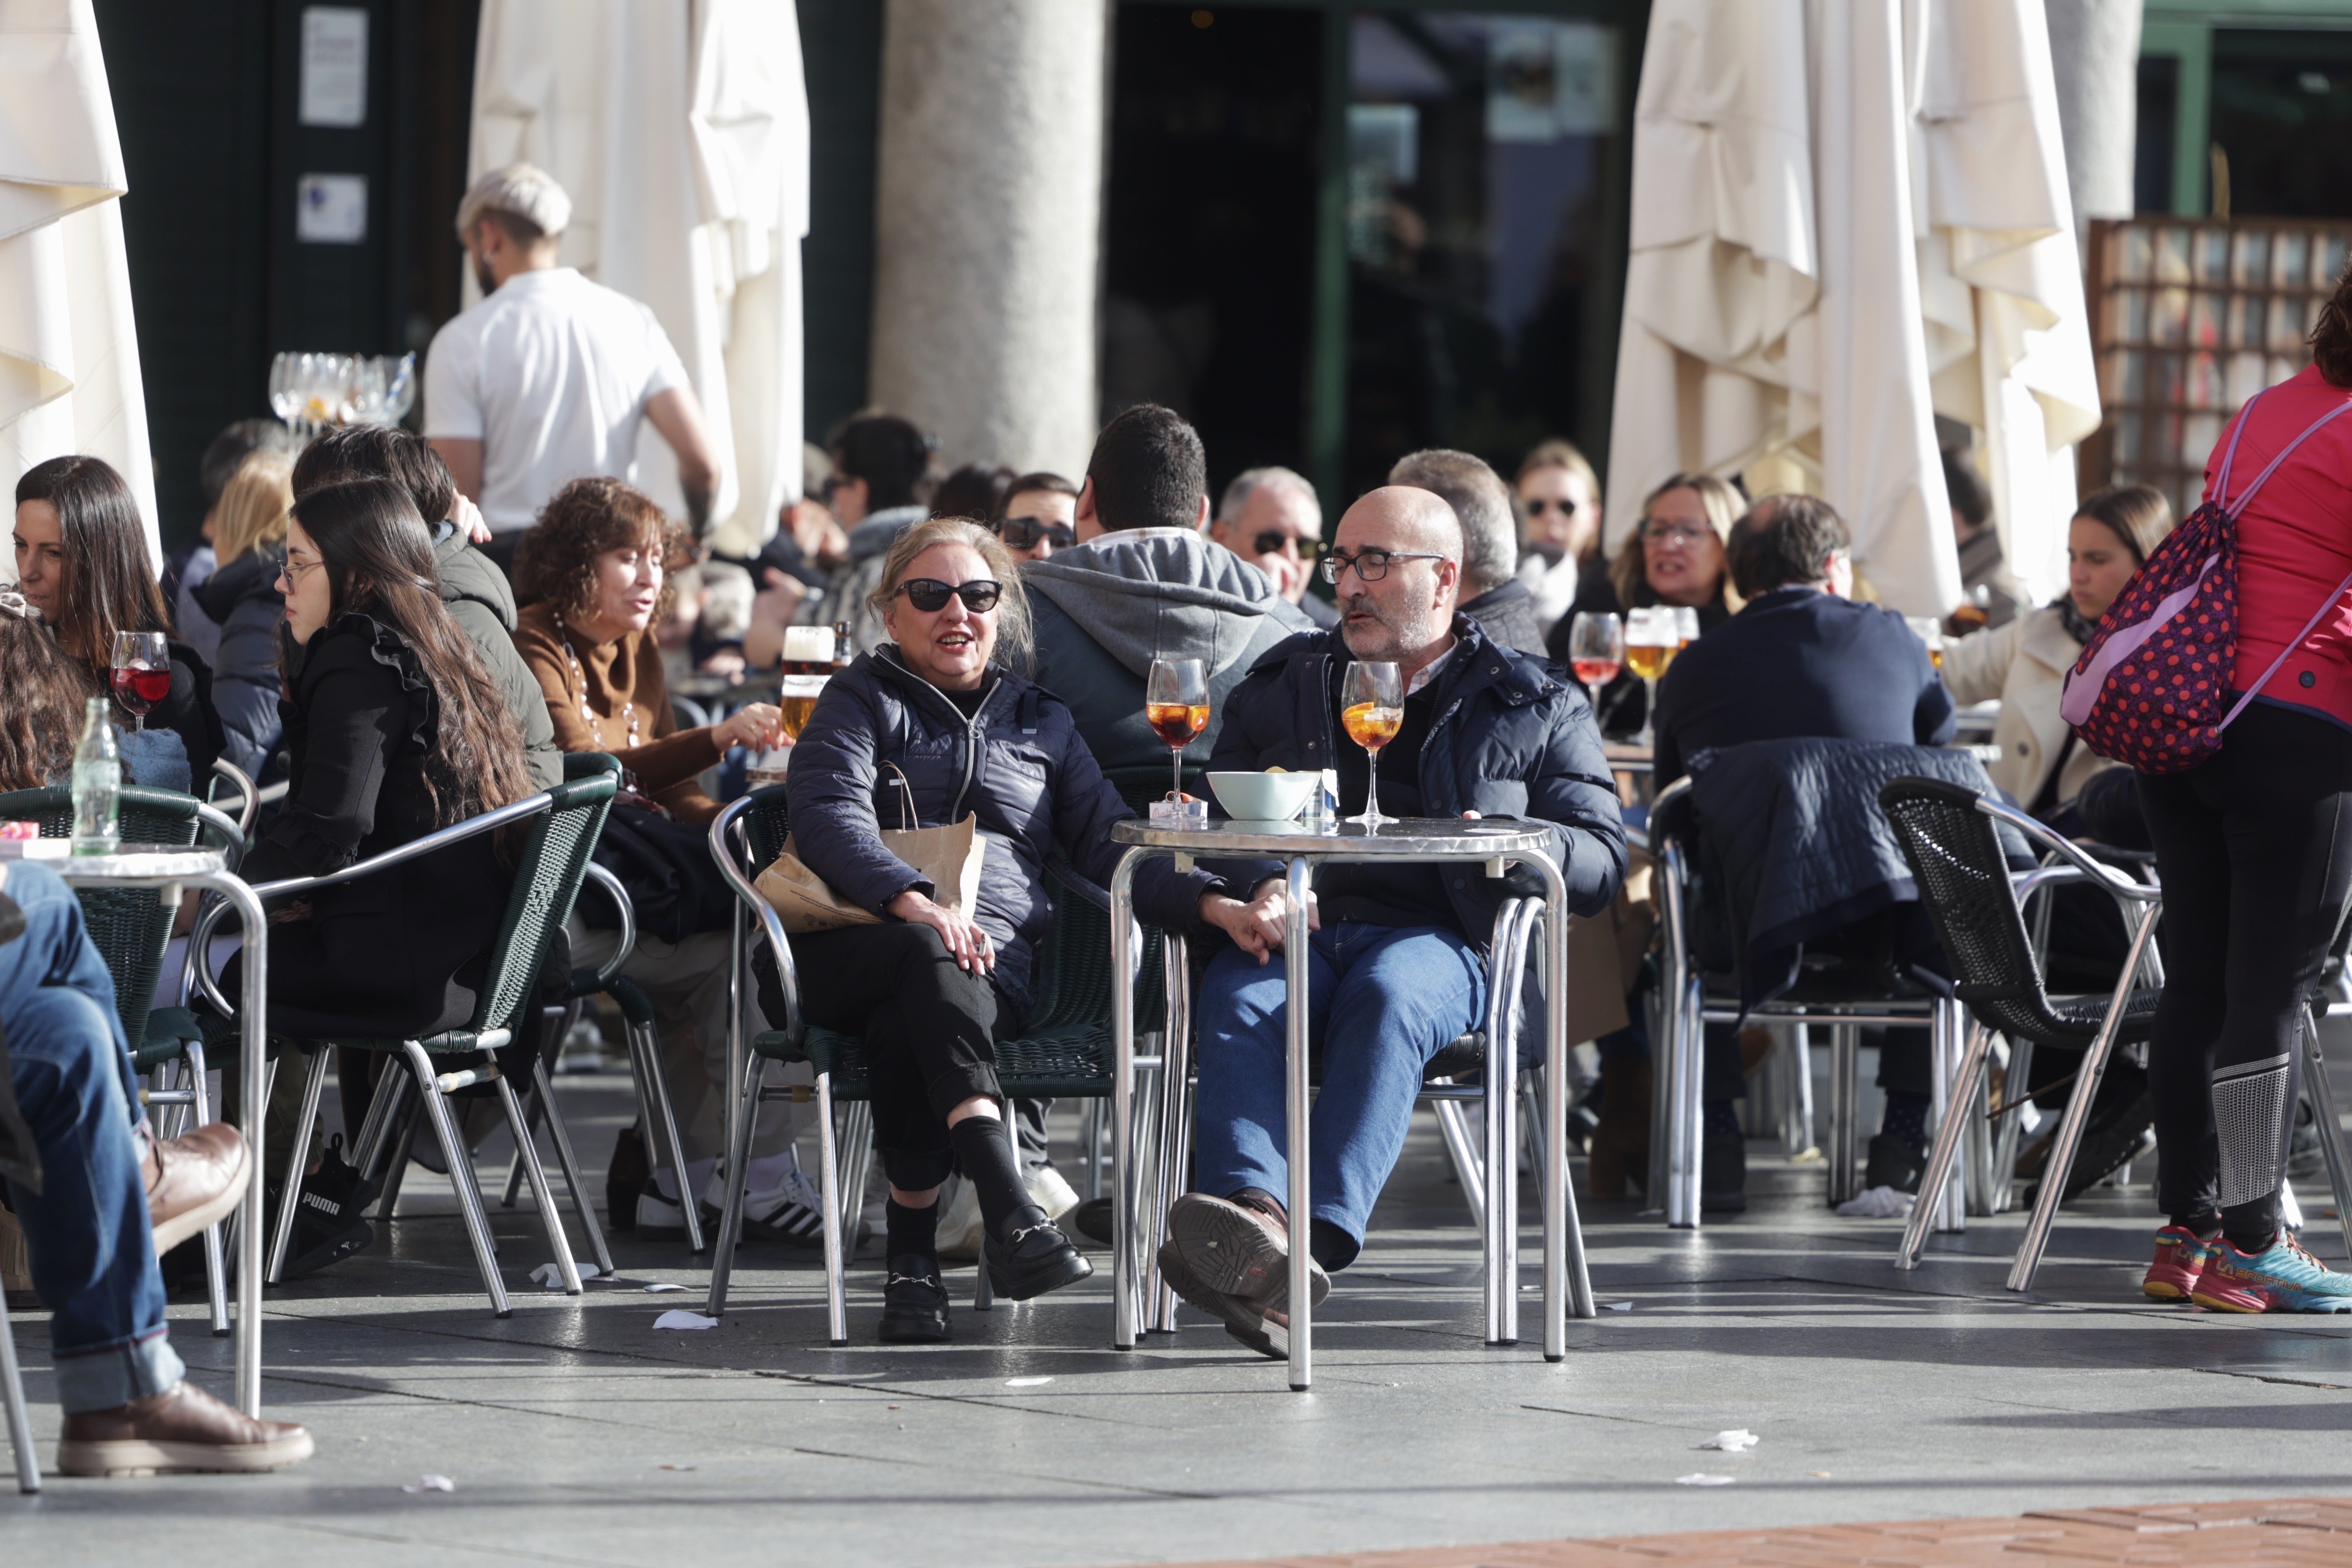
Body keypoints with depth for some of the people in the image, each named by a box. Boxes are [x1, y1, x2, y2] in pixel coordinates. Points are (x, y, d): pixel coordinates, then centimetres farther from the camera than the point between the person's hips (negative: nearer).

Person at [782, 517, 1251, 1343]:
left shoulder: (1041, 722, 27)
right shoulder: (862, 701, 17)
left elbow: (1109, 845, 19)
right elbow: (829, 817, -2)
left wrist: (1213, 904, -1)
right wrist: (914, 902, -22)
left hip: (996, 950, 2)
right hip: (851, 945, -2)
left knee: (903, 1023, -36)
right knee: (927, 961, -40)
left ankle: (912, 1259, -35)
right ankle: (1010, 1213, -54)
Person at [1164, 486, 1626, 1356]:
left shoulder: (1537, 708, 17)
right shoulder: (1285, 683, 25)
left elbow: (1601, 859, 9)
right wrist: (1259, 888, -6)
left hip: (1439, 941, -2)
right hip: (1294, 927, 2)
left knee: (1386, 999, -38)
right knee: (1236, 998, -34)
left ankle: (1321, 1241, -56)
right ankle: (1253, 1216, -58)